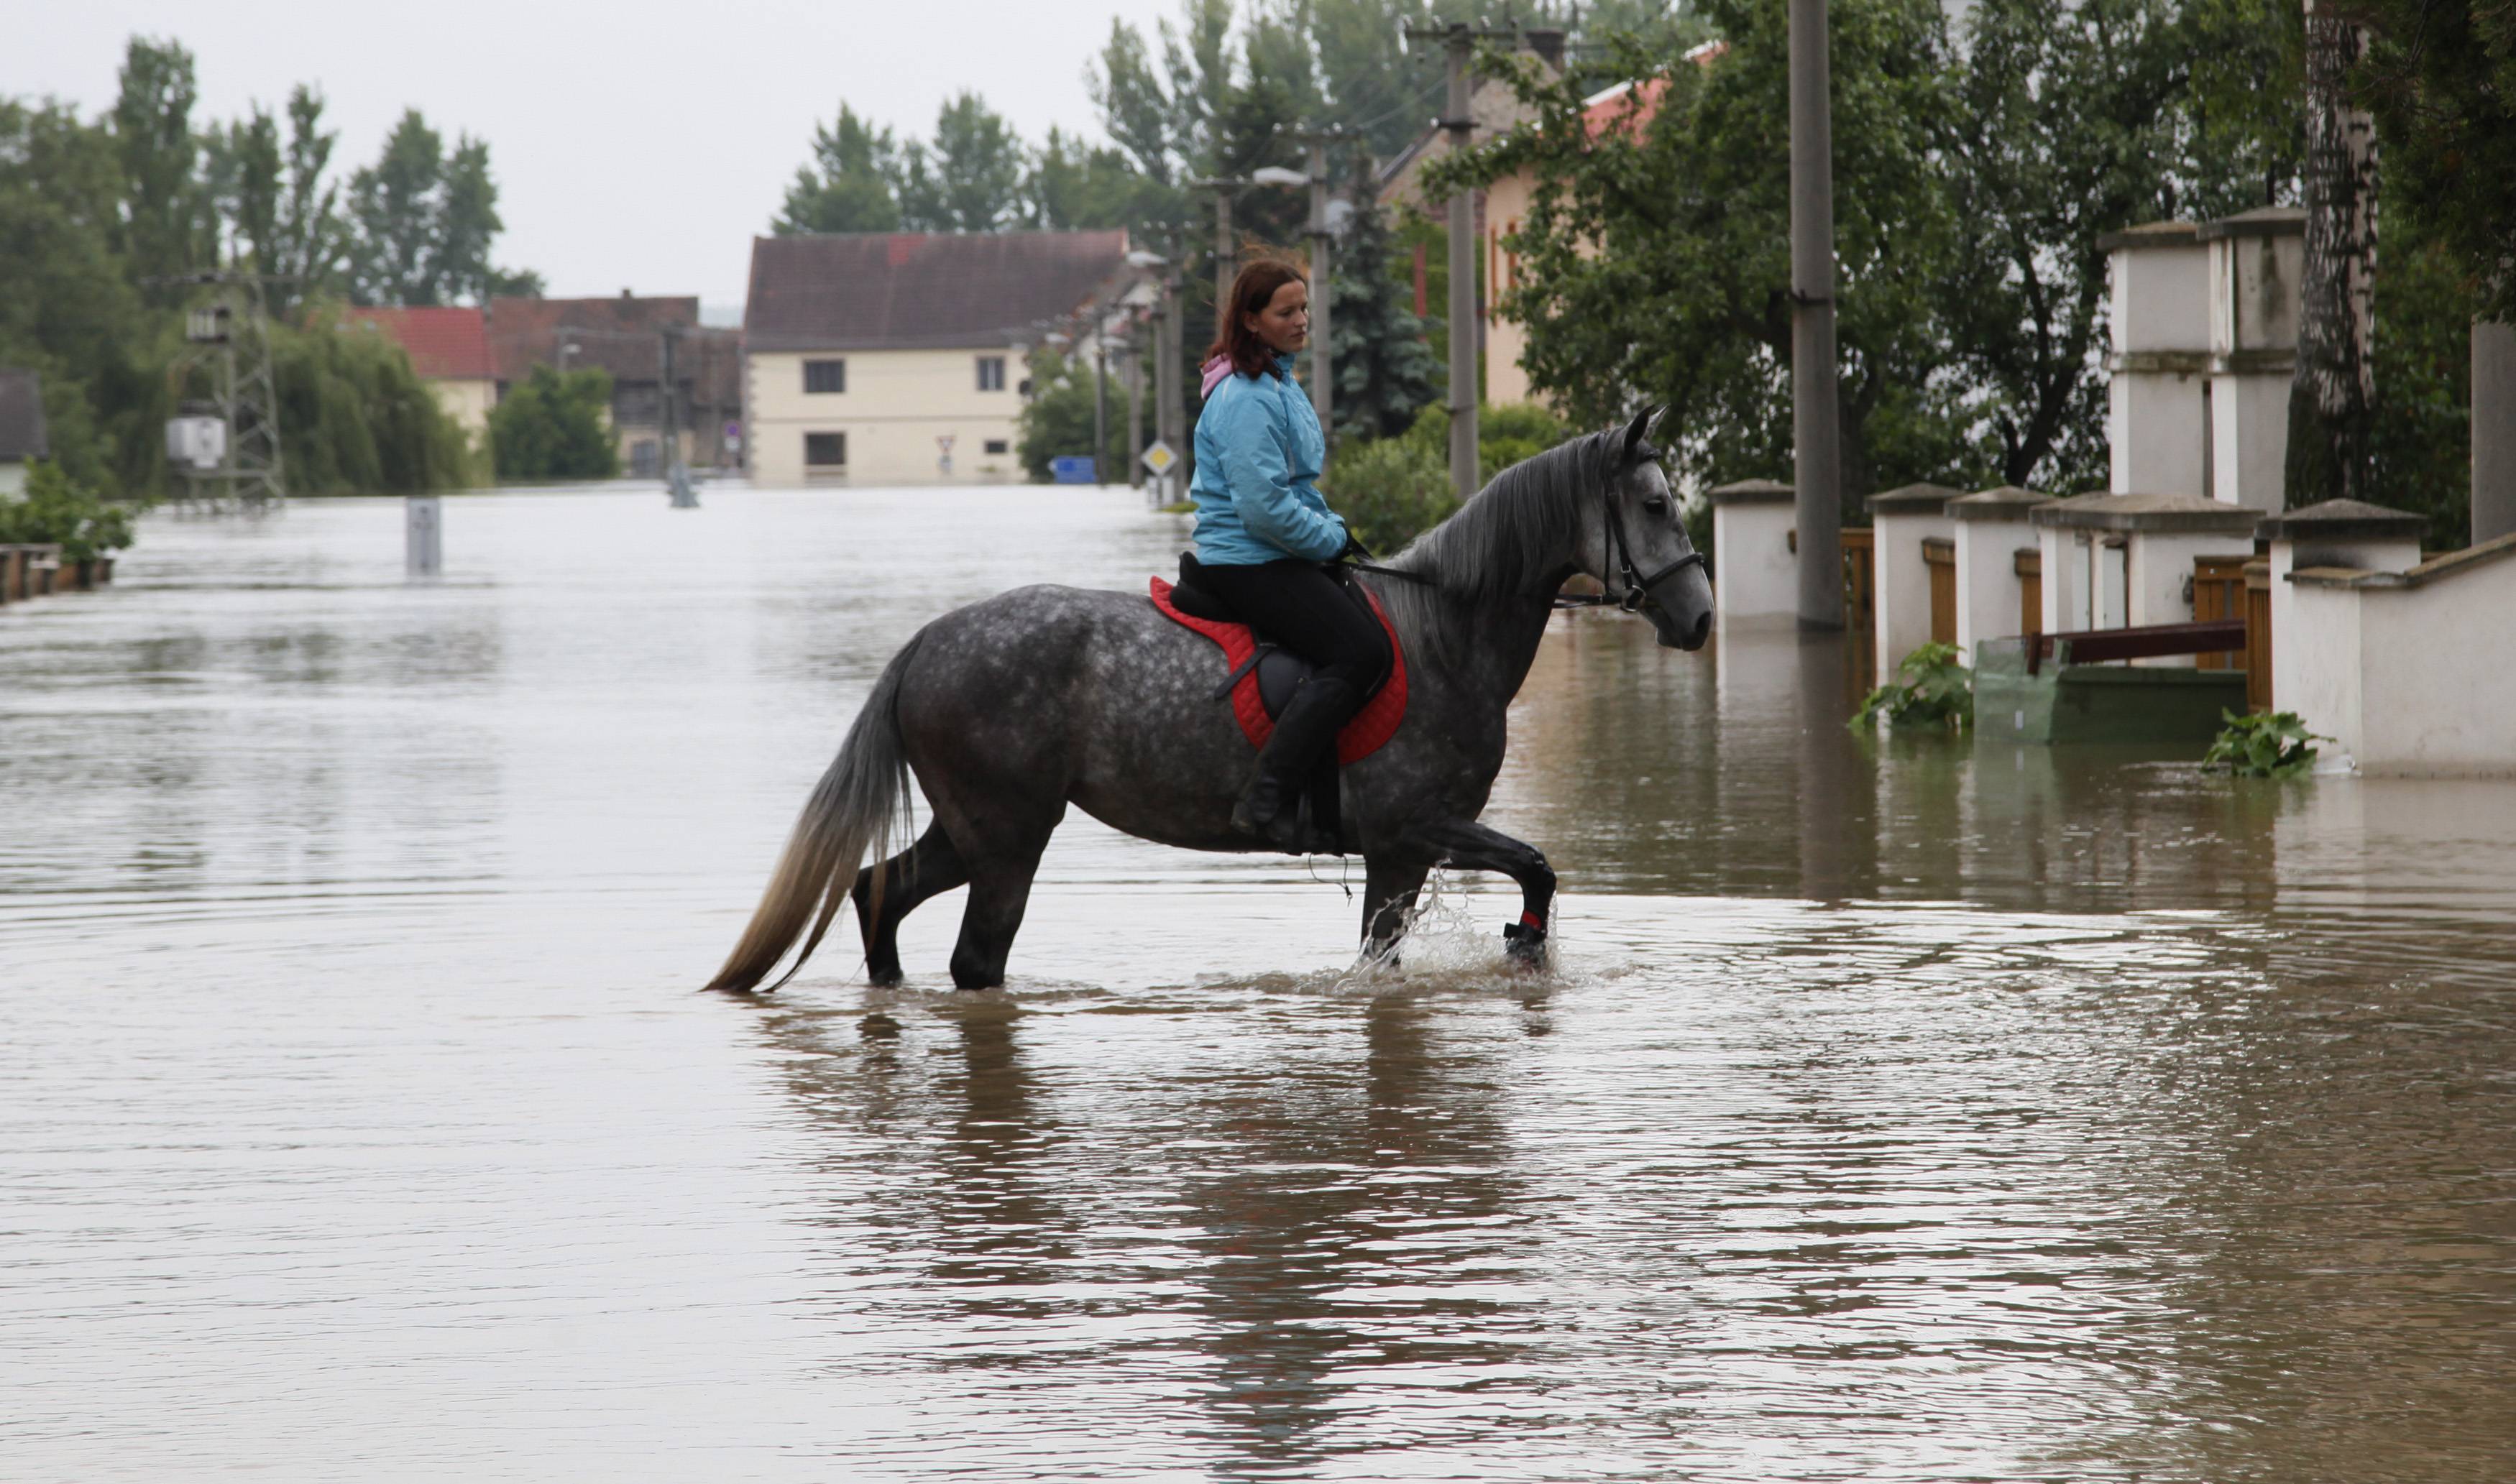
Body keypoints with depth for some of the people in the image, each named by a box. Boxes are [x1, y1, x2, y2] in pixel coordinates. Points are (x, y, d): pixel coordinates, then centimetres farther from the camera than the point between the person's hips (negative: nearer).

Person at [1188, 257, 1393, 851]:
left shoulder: (1281, 385, 16)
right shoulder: (1247, 400, -18)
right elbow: (1265, 508, -25)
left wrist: (1332, 530, 12)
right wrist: (1331, 538, -11)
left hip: (1282, 556, 11)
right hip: (1248, 562, -11)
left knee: (1380, 624, 14)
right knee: (1360, 654, -23)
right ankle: (1269, 798, -27)